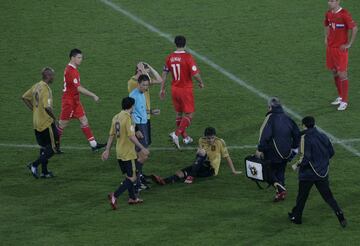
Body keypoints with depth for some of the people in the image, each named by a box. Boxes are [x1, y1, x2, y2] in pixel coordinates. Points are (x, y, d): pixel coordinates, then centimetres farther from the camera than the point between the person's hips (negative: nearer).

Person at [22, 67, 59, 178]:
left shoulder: (37, 86, 6)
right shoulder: (45, 89, -21)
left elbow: (24, 97, 17)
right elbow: (47, 107, -32)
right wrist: (54, 117, -15)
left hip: (37, 123, 9)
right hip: (47, 123, -9)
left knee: (44, 147, 19)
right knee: (53, 147, 2)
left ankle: (44, 171, 23)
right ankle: (34, 165, -5)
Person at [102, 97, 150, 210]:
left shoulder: (116, 117, 7)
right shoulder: (127, 117, -17)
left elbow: (111, 135, 10)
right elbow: (131, 136, -22)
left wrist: (107, 150, 15)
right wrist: (142, 148, -18)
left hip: (119, 153, 9)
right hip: (128, 153, -9)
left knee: (129, 176, 21)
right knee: (132, 178, -4)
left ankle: (132, 198, 29)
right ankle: (114, 196, -17)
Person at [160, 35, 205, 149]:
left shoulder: (170, 58, -1)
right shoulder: (188, 57, -17)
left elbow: (164, 74, 5)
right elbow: (195, 74, -19)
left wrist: (162, 89, 14)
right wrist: (201, 83, 1)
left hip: (174, 89, 6)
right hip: (186, 89, -5)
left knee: (179, 113, 19)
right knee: (189, 114, 2)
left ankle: (185, 137, 28)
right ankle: (176, 134, -15)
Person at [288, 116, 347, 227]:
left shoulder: (305, 138, -18)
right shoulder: (323, 136, 1)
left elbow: (305, 157, -22)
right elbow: (331, 152, 8)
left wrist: (297, 165, -7)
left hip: (308, 173, -5)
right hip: (323, 172, 5)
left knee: (302, 197, 12)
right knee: (328, 196, 9)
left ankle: (296, 217, 25)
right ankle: (340, 215, -3)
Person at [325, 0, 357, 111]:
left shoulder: (344, 14, -17)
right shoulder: (328, 14, 6)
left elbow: (354, 29, -17)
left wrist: (349, 44, -13)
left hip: (341, 48, -7)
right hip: (330, 47, 7)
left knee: (342, 74, -5)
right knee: (334, 72, 13)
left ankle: (345, 101, 2)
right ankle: (340, 96, 28)